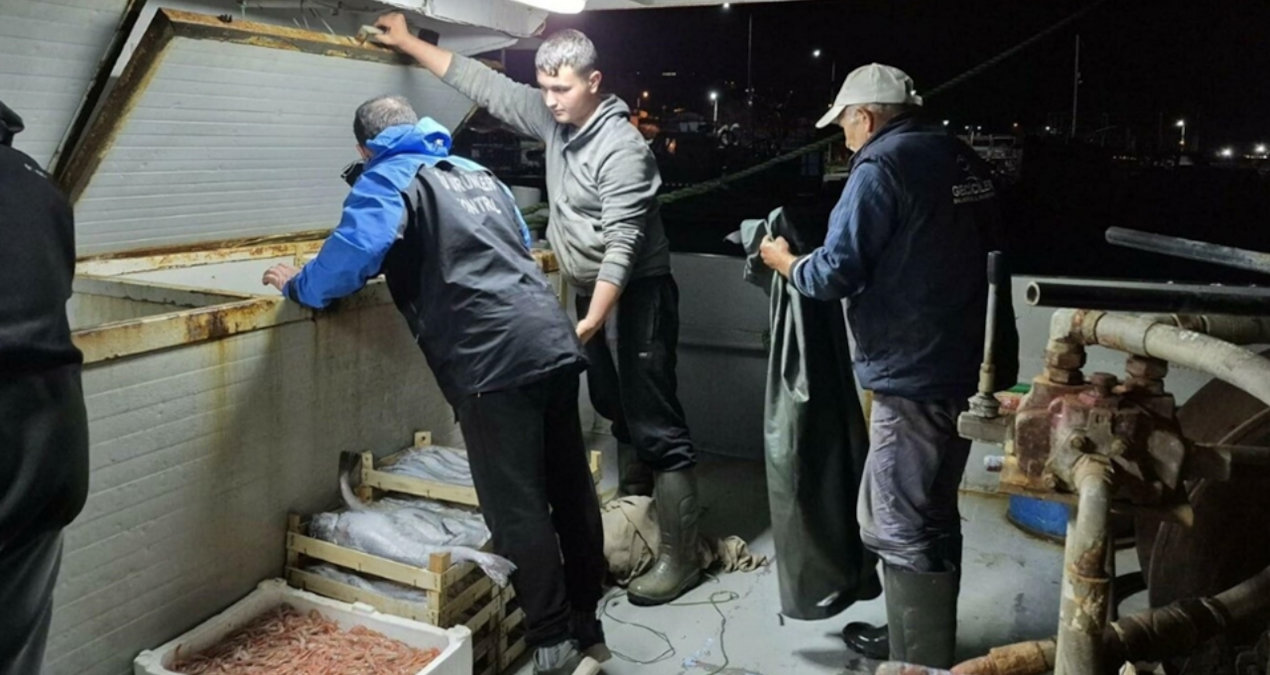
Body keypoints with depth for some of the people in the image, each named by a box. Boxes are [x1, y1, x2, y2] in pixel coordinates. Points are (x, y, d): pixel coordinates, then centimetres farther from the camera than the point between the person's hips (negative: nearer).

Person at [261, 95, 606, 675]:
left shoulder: (385, 180, 4)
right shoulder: (476, 171, 25)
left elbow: (352, 257, -13)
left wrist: (297, 285, 6)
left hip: (495, 363, -8)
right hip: (555, 344, 8)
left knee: (517, 512, 0)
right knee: (571, 493, 14)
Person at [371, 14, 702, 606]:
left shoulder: (622, 147, -21)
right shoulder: (553, 118, 4)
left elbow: (623, 245, -26)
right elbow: (482, 84, 11)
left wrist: (591, 321, -31)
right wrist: (409, 43, 14)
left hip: (636, 297, -9)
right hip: (595, 292, 9)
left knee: (656, 425, -8)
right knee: (616, 411, 19)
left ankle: (680, 558, -2)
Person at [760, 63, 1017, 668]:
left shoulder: (881, 167, -14)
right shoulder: (962, 159, 12)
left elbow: (836, 273, -18)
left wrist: (785, 262, 1)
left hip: (914, 375, -9)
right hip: (965, 365, 10)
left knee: (902, 529, 0)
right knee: (931, 514, 20)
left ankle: (920, 660, 10)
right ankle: (925, 641, 35)